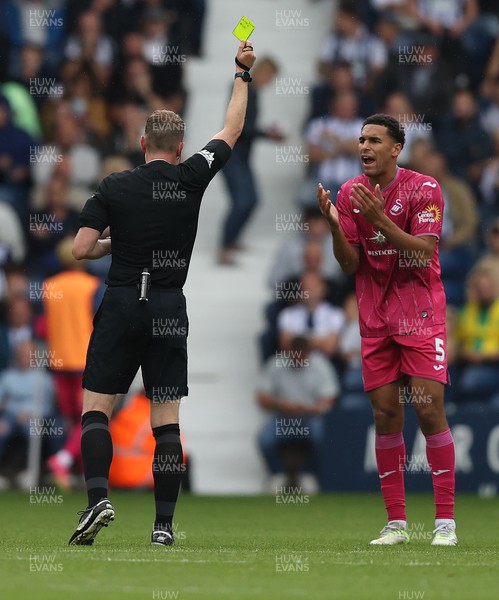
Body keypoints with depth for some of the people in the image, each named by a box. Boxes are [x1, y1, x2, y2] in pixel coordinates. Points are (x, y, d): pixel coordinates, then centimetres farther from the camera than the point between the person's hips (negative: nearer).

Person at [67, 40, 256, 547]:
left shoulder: (114, 187, -2)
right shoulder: (191, 178, 1)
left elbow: (81, 248, -7)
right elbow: (231, 130, 16)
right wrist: (242, 74, 27)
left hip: (121, 305, -1)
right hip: (169, 312, 1)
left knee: (96, 407, 2)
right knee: (166, 419, 4)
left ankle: (98, 497, -18)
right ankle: (164, 524, 1)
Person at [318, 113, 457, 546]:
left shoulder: (424, 189, -8)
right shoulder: (350, 194, 4)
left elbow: (423, 253, -18)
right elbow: (350, 265, 3)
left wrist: (379, 218, -27)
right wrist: (334, 224, -15)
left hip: (420, 314, -4)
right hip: (375, 319, 4)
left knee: (429, 409, -11)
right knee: (385, 415, 2)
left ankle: (446, 521, -7)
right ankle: (396, 522, 7)